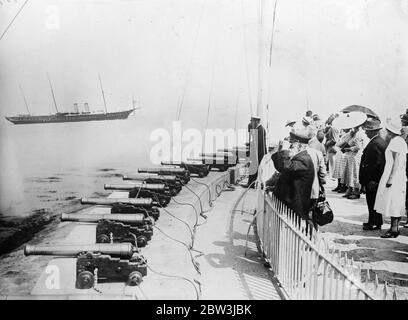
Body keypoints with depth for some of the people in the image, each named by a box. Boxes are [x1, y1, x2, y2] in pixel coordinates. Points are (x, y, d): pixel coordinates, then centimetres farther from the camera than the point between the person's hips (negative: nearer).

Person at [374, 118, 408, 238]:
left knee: (392, 203, -5)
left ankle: (394, 230, -2)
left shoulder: (394, 142, -15)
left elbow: (396, 162, -21)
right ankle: (396, 227, 20)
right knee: (397, 204, 13)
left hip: (394, 176, -10)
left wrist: (391, 178, -22)